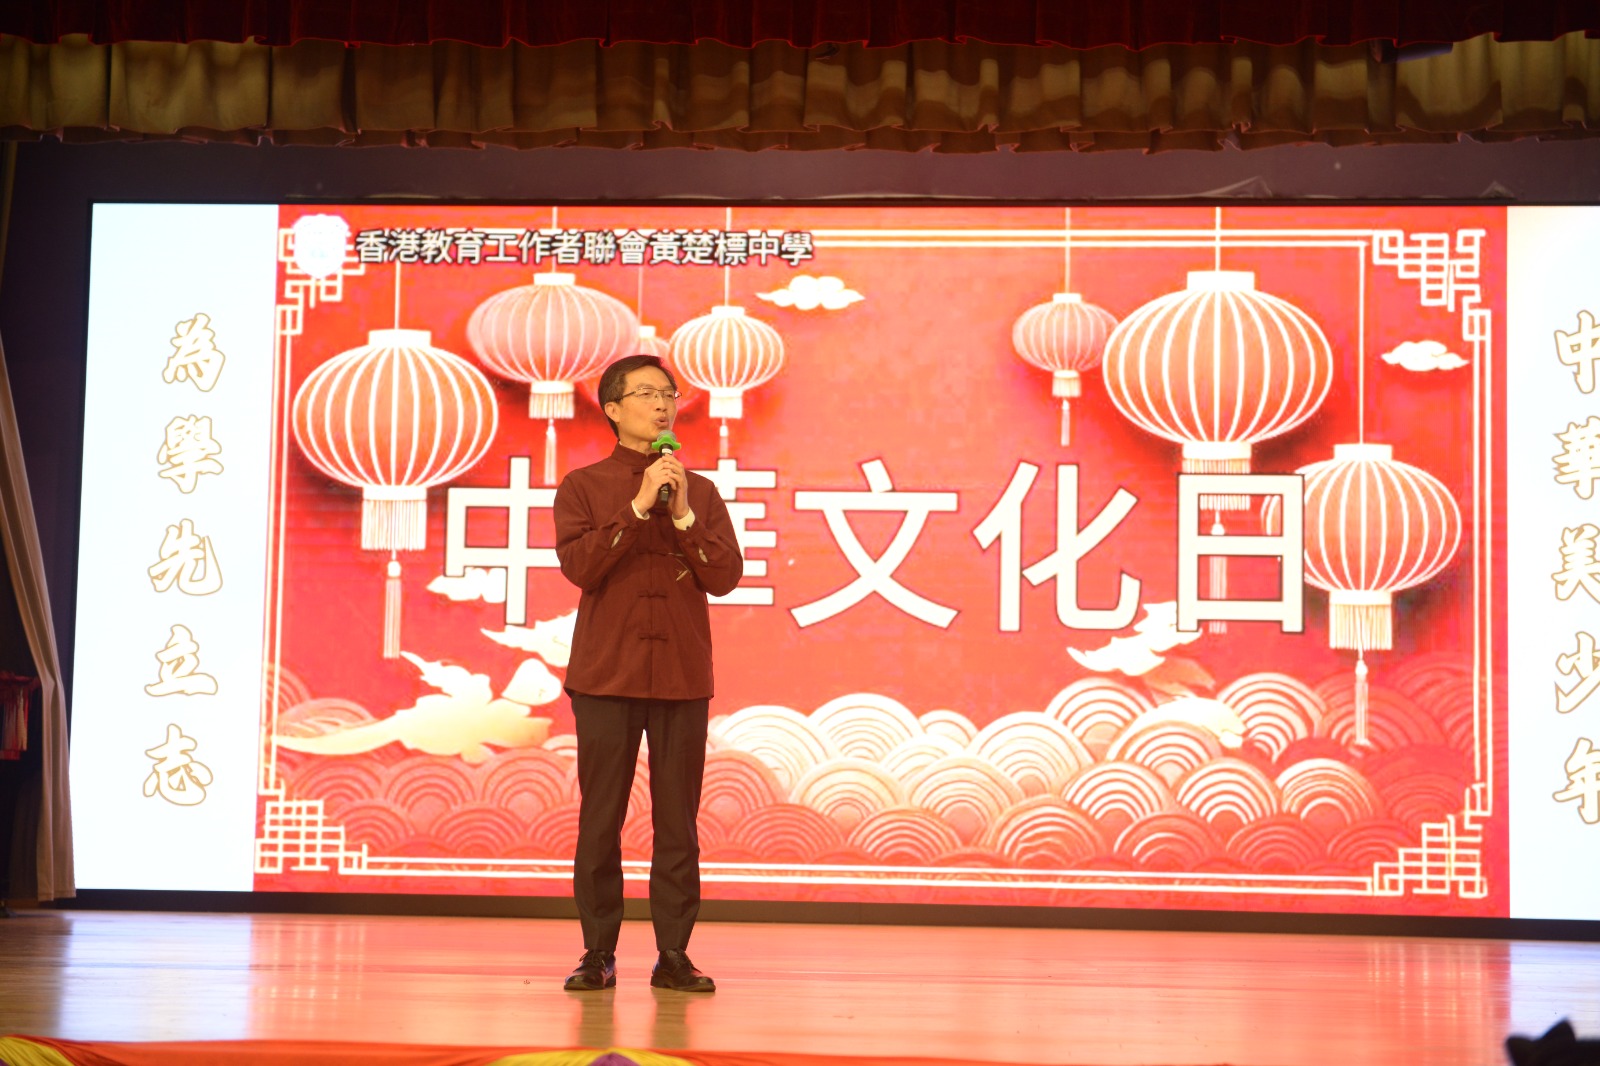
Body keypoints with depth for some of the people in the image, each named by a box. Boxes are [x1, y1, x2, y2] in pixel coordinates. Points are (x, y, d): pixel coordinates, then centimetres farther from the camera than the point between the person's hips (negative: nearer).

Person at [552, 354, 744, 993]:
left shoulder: (700, 492, 12)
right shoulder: (583, 487, 5)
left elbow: (725, 576, 1)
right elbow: (579, 564, -10)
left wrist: (681, 515, -9)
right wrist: (640, 507, -12)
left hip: (682, 676, 2)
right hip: (607, 675, -2)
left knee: (678, 822, 1)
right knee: (600, 820, -1)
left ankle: (674, 956, 7)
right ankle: (598, 954, 8)